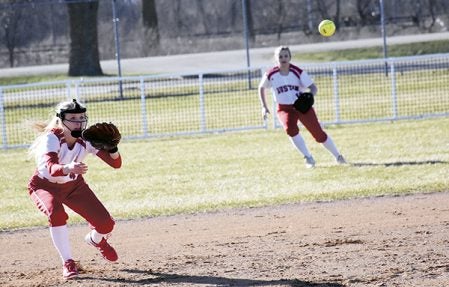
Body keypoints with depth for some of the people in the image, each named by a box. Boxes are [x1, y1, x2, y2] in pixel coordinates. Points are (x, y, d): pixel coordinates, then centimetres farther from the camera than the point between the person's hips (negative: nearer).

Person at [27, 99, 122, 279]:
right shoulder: (52, 139, -31)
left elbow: (116, 163, -20)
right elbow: (51, 169, -49)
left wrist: (112, 147, -42)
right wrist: (68, 168, -71)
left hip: (73, 185, 4)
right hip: (45, 185, -4)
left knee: (106, 225, -7)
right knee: (56, 214, -36)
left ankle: (96, 239, 31)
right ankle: (68, 263, -20)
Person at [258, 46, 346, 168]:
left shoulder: (298, 72, -12)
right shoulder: (270, 75, -9)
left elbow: (313, 87, -11)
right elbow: (261, 88, 11)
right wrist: (264, 107, 6)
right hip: (284, 108, 0)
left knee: (318, 133, -3)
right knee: (290, 129, -30)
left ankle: (338, 156, 20)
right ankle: (308, 158, -17)